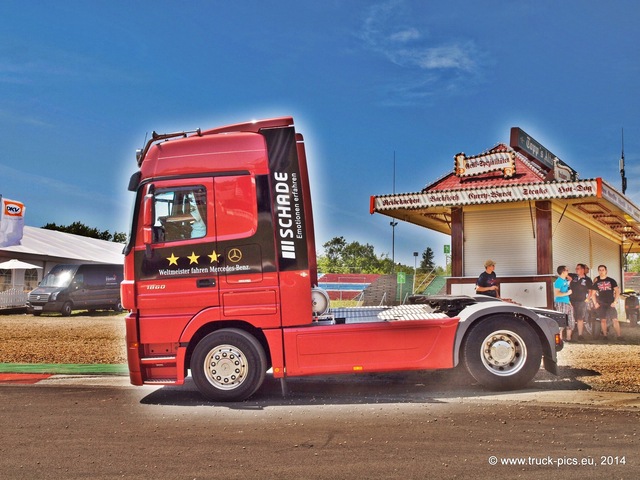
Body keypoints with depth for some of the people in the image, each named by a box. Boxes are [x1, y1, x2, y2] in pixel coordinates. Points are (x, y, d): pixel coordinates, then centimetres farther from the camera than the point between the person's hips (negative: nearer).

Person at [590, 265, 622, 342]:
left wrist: (615, 301, -6)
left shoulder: (611, 281, 5)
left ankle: (619, 336, -8)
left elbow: (617, 291, 3)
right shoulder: (596, 282, 9)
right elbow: (593, 293, 12)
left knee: (615, 319, -8)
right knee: (603, 320, 0)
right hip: (601, 304, 2)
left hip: (610, 303, -2)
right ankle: (604, 336, 6)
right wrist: (595, 303, 0)